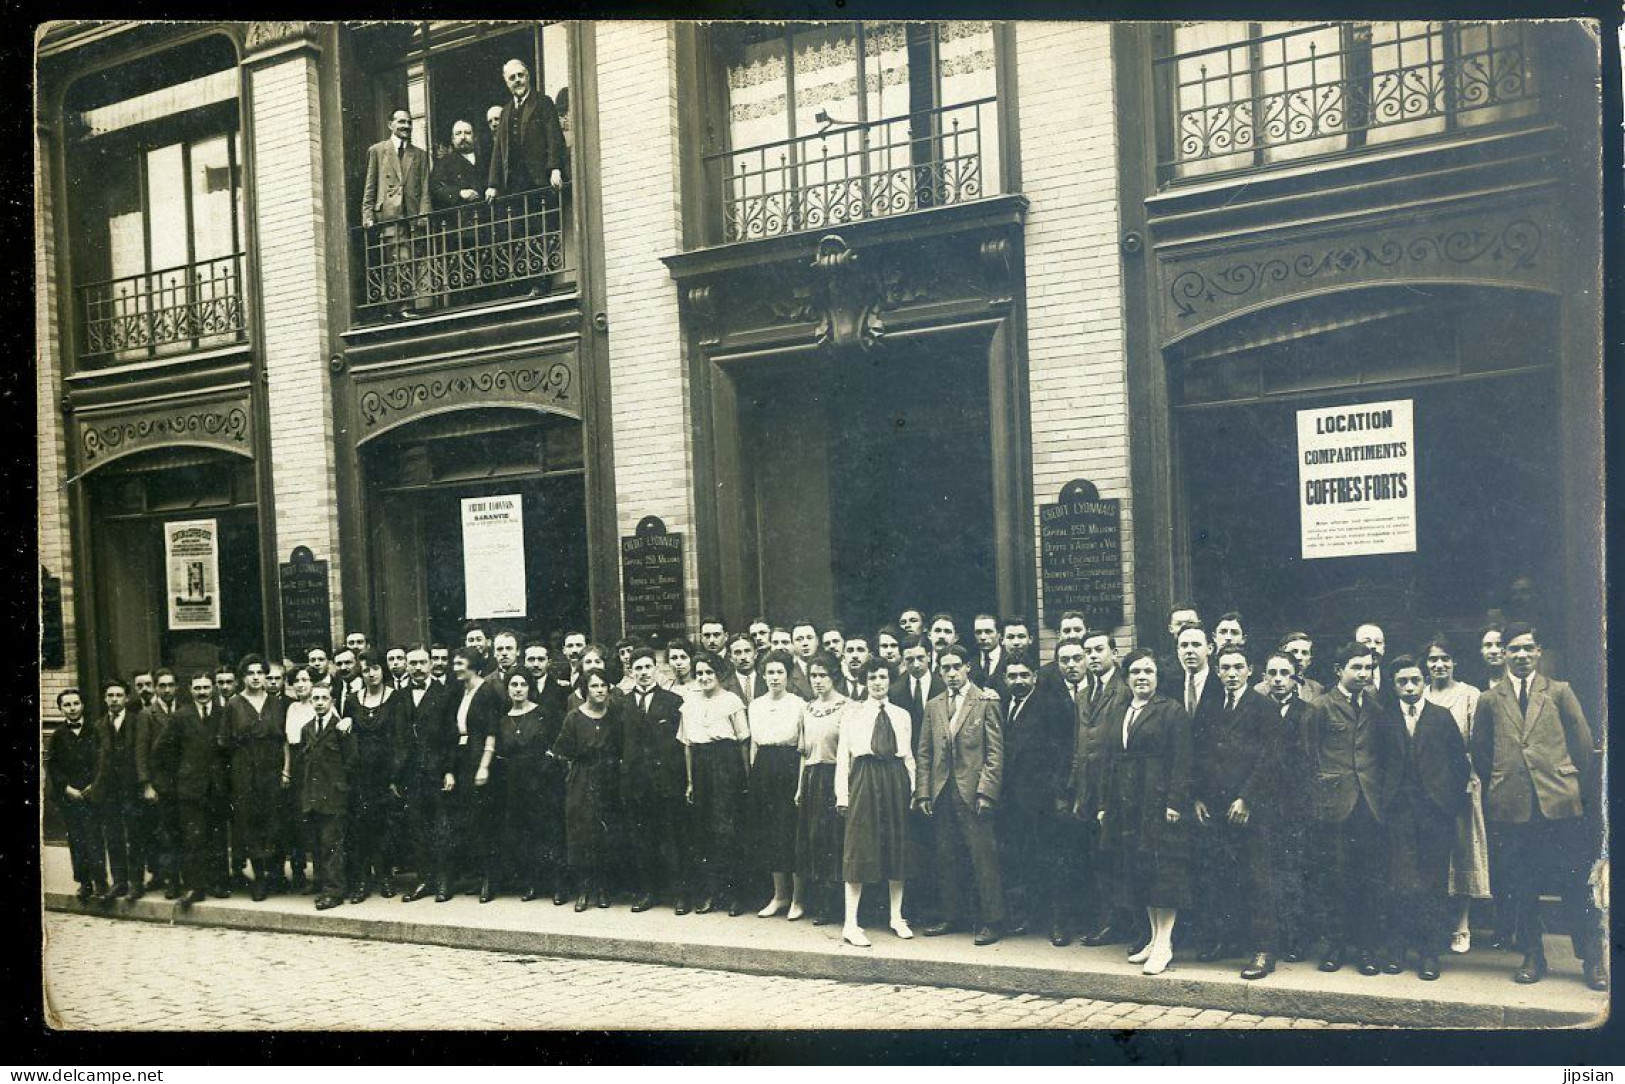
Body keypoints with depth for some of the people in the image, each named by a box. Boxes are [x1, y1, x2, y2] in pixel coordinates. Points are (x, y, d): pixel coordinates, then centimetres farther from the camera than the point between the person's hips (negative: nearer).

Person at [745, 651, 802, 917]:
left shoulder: (799, 705, -3)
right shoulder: (755, 705, 10)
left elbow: (803, 747, -3)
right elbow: (753, 743, 14)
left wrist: (801, 782, -8)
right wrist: (752, 774, 6)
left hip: (789, 769, -4)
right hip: (763, 771, 4)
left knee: (790, 830, -3)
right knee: (767, 833, 5)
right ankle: (780, 894, 15)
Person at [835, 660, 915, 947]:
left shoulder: (901, 716, 15)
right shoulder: (853, 713, 7)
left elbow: (909, 756, 14)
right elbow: (843, 754, 2)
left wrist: (913, 790, 4)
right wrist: (842, 794, -6)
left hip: (896, 782, 3)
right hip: (864, 780, -3)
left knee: (897, 848, 6)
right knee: (859, 848, -5)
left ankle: (897, 918, 17)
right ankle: (851, 925, -5)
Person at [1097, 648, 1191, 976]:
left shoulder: (1171, 711, -3)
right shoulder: (1120, 716, 17)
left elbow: (1181, 762, -10)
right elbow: (1111, 763, 18)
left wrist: (1175, 802, -17)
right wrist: (1105, 804, 12)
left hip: (1159, 803, -7)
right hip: (1127, 807, 7)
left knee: (1164, 871, -7)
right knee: (1139, 872, 9)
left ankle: (1164, 945, -6)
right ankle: (1155, 936, 16)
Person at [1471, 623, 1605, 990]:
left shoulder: (1560, 692, 8)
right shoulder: (1490, 701, 10)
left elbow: (1583, 744, 8)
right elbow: (1480, 753, 13)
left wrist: (1581, 791, 6)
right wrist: (1497, 788, 9)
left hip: (1560, 804, -1)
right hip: (1513, 806, 1)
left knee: (1574, 885, 1)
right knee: (1522, 887, 6)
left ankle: (1593, 960, 12)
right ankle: (1533, 957, 17)